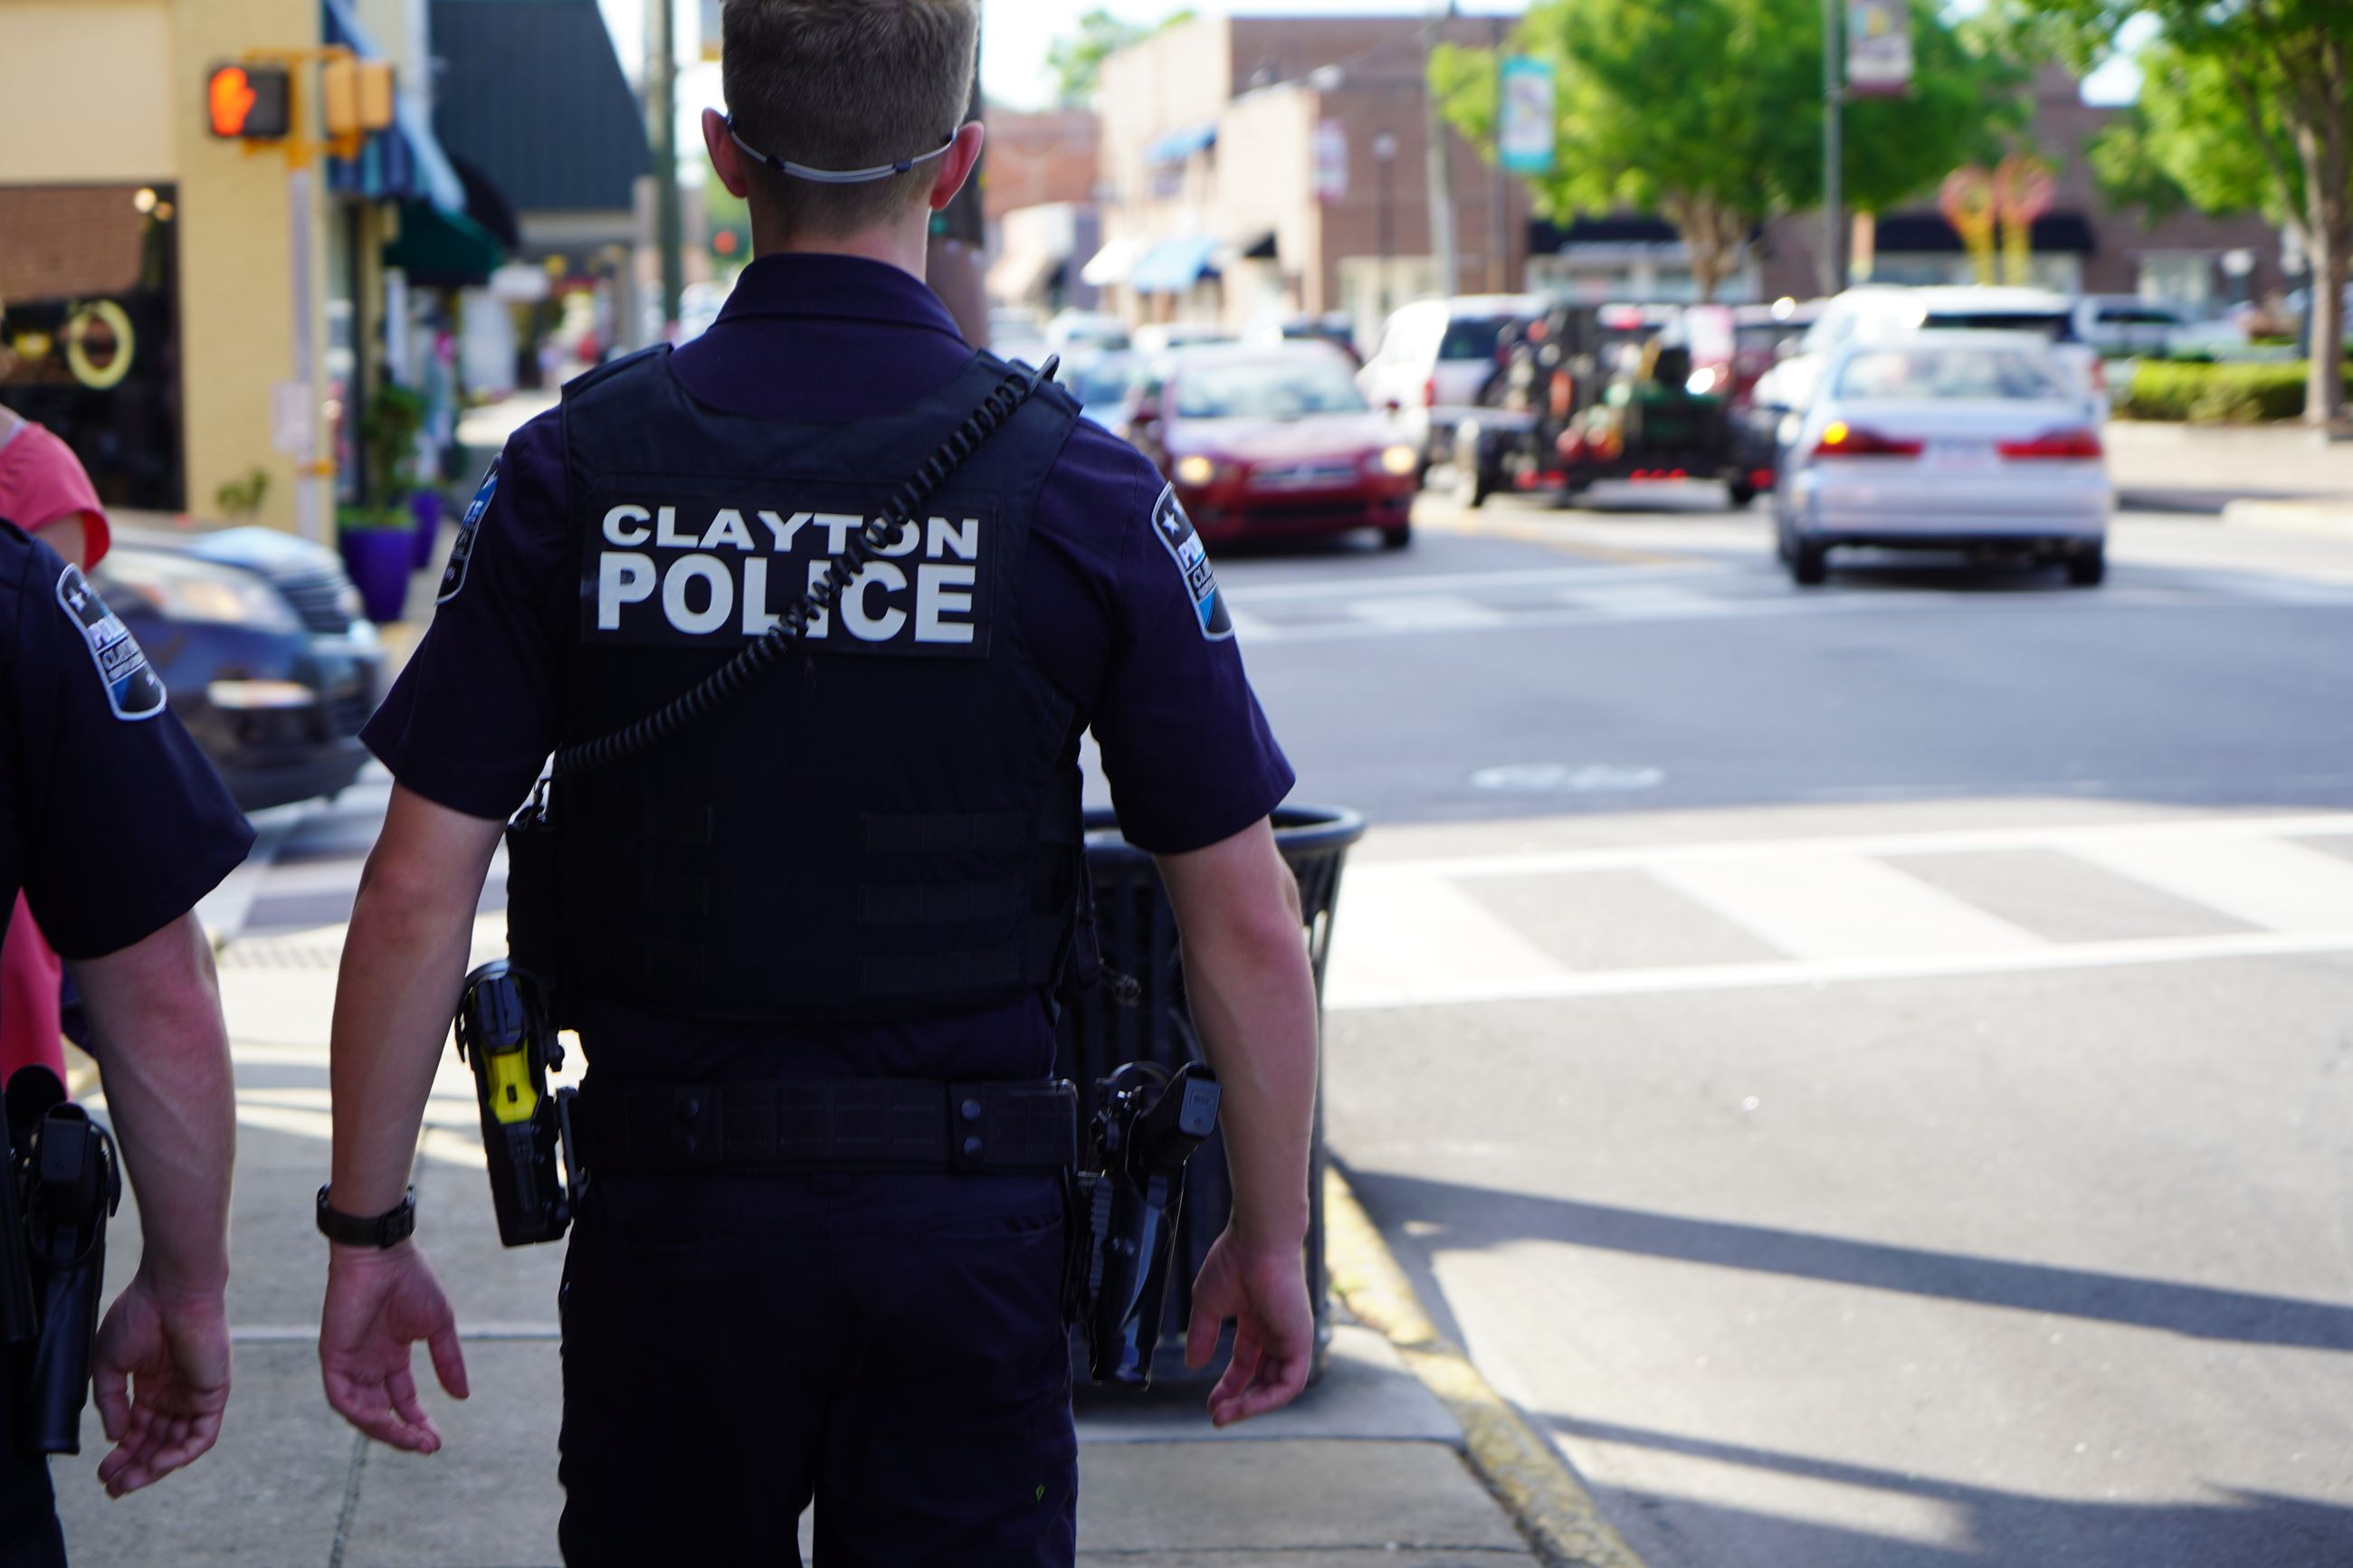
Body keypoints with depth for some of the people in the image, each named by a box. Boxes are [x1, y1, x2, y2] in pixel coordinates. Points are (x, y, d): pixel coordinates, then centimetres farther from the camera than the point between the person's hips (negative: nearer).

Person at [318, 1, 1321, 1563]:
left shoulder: (576, 468, -4)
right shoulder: (1077, 487, -7)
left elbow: (419, 892, -5)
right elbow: (1248, 923, -6)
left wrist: (369, 1227, 5)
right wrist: (1272, 1236, 6)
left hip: (675, 1215, 1)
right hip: (968, 1217, -1)